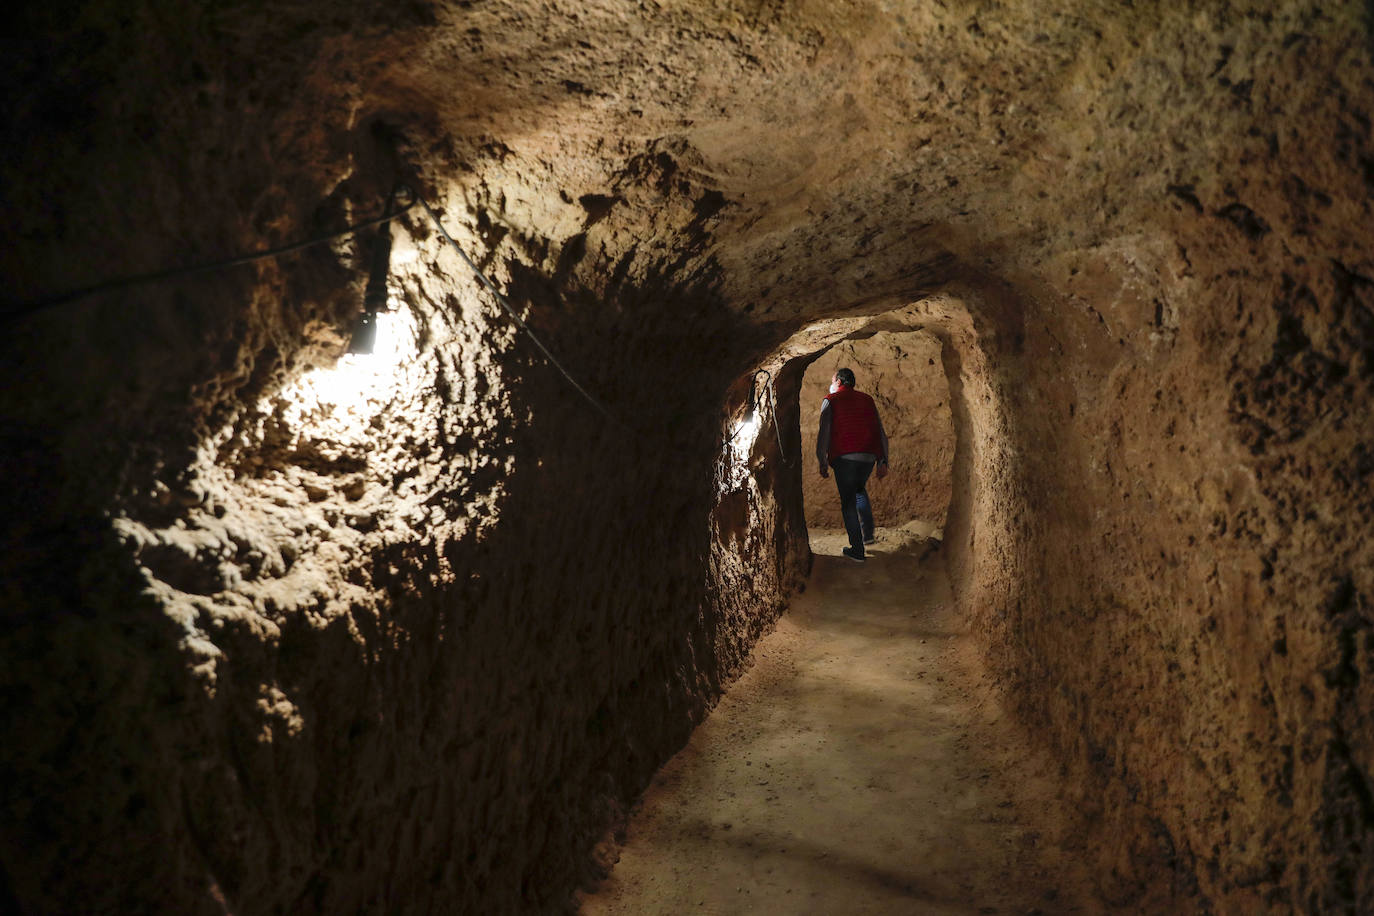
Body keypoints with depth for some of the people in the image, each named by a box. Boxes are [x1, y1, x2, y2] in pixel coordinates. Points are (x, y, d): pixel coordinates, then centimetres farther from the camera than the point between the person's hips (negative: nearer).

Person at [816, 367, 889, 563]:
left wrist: (823, 463, 0)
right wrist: (883, 461, 13)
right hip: (869, 457, 5)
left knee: (848, 502, 3)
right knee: (860, 490, 30)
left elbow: (824, 433, -4)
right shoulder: (867, 400, 17)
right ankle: (868, 533, 23)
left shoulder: (830, 401, 4)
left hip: (844, 457, -5)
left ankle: (857, 550, 3)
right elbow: (880, 432, 12)